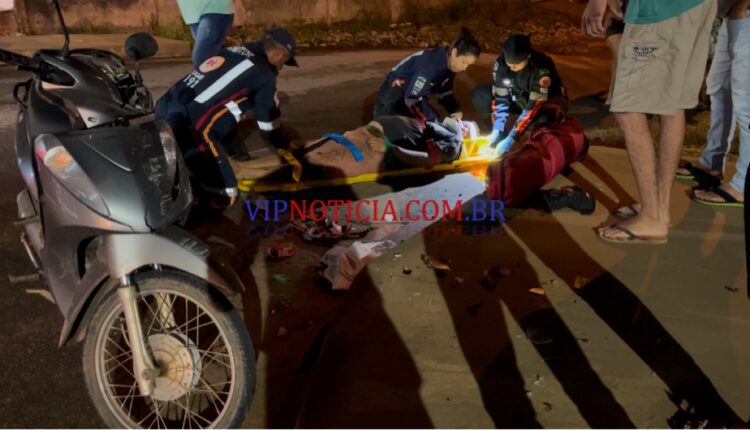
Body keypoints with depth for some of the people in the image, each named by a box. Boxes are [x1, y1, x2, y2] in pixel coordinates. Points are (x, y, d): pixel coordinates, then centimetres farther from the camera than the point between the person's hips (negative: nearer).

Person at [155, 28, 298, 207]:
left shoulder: (233, 52, 22)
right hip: (190, 129, -8)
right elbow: (269, 127, 7)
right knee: (225, 196, -1)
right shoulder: (264, 74, -1)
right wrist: (288, 146, 28)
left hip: (165, 111, 8)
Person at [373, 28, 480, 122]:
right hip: (394, 95, -8)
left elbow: (444, 92, 5)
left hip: (411, 97, 8)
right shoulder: (431, 63, -34)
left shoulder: (450, 64, -8)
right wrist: (437, 121, -34)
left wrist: (455, 111, -15)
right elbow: (412, 98, -35)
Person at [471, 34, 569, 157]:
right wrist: (497, 131, -25)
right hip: (521, 99, 5)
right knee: (480, 94, -17)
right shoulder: (501, 62, -21)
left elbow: (533, 107, -36)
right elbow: (500, 98, -16)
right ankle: (498, 136, -2)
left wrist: (511, 139, -40)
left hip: (549, 100, -4)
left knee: (544, 120, -42)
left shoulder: (542, 69, -34)